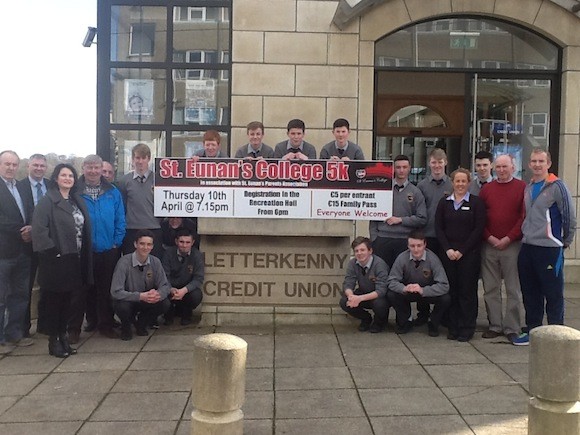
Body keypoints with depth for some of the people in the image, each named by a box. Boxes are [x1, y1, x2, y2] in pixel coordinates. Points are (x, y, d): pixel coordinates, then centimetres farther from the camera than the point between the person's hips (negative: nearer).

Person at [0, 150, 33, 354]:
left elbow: (29, 214, 13)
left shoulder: (21, 188, 15)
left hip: (22, 251, 7)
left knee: (20, 295, 14)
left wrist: (30, 228, -7)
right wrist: (21, 231, -17)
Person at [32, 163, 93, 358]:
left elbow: (85, 229, 14)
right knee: (54, 300, 4)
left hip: (74, 259, 6)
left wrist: (84, 257, 7)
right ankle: (53, 341, 14)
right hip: (56, 260, -6)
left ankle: (63, 337, 25)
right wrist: (52, 252, -18)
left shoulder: (77, 201, 13)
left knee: (67, 300, 13)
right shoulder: (47, 201, -8)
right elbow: (39, 229, -17)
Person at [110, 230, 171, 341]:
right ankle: (126, 327, 2)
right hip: (128, 301, -3)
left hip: (147, 301, 4)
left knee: (164, 304, -22)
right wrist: (141, 296, -39)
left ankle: (141, 324, 8)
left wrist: (158, 294, -33)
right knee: (122, 306, -35)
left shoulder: (155, 262, -10)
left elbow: (165, 286, -8)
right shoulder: (124, 262, -23)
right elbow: (116, 292, -28)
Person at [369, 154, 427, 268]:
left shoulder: (415, 192, 7)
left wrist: (400, 220, -6)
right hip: (382, 239, 0)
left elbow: (422, 219, 2)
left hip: (405, 240, 0)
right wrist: (373, 237, 0)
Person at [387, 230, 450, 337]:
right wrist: (404, 288, -39)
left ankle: (433, 324, 3)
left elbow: (444, 286, -27)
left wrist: (422, 290, -42)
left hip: (428, 293, -1)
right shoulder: (402, 258, -18)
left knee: (445, 299, -29)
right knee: (391, 295, -27)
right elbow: (391, 281, -17)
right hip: (407, 293, 1)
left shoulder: (433, 259, -22)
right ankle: (405, 322, 2)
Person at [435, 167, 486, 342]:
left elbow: (479, 229, -5)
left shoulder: (476, 202, 0)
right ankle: (453, 327, 14)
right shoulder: (444, 203, 10)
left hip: (469, 254, -2)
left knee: (467, 291, 1)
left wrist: (462, 251, -10)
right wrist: (448, 249, -7)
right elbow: (438, 228, 5)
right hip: (448, 253, 3)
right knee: (451, 290, 4)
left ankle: (467, 329, 10)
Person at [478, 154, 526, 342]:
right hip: (489, 246, 3)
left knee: (513, 289, 1)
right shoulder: (486, 189, 11)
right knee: (490, 289, 6)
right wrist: (490, 238, -4)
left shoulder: (522, 188, 1)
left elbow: (525, 217, -5)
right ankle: (495, 325, 15)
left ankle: (512, 328, 9)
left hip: (512, 245, -3)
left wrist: (508, 239, -10)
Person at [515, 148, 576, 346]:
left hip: (549, 249, -7)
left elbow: (570, 216, -7)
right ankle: (532, 331, 25)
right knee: (530, 293, 13)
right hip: (527, 248, 7)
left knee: (553, 295, 2)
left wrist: (566, 241, 0)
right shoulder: (528, 188, 12)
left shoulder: (557, 186, -9)